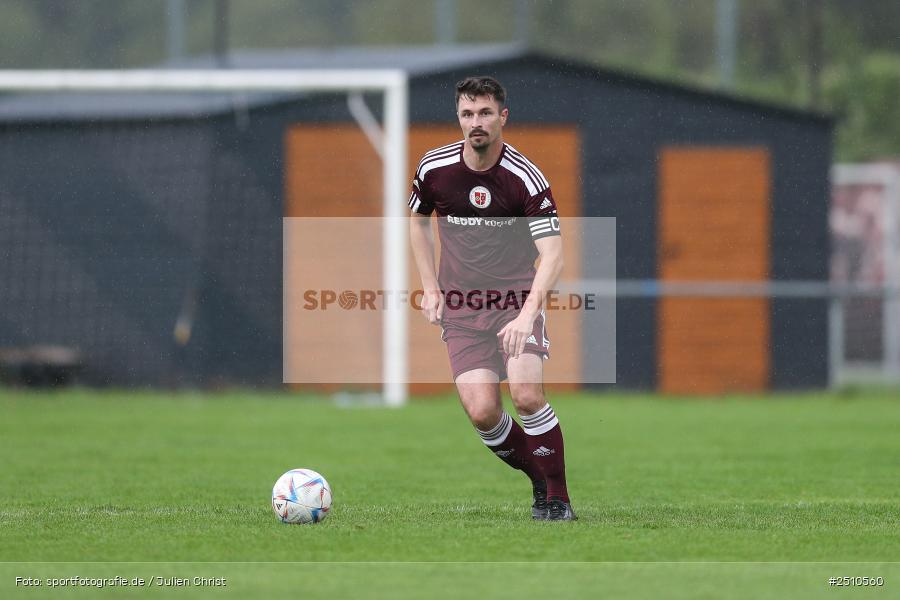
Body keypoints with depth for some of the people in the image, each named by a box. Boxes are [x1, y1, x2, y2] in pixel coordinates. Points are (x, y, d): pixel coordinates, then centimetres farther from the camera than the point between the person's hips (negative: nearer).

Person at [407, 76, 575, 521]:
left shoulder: (526, 178, -14)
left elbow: (552, 254, -20)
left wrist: (527, 313, -34)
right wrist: (430, 288, 10)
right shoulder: (435, 168, -3)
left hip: (517, 302, -3)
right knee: (482, 412, -13)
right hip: (460, 309, 3)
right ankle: (538, 480, 12)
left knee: (526, 394, -23)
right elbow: (417, 219, 18)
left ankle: (557, 498, -7)